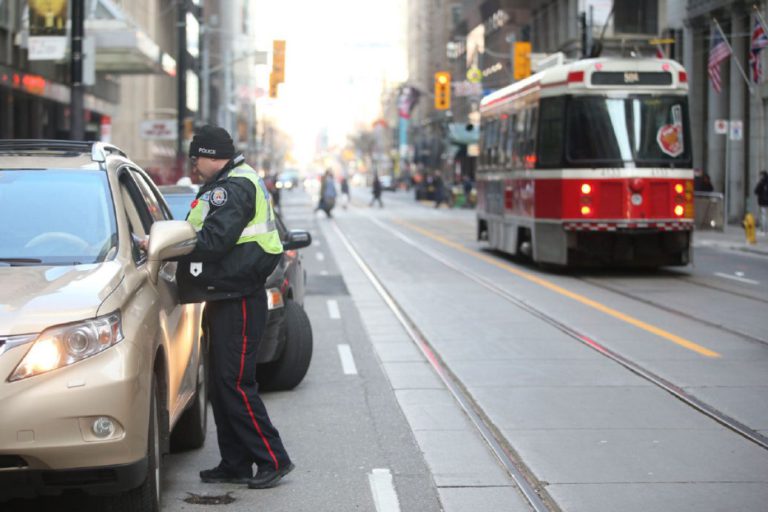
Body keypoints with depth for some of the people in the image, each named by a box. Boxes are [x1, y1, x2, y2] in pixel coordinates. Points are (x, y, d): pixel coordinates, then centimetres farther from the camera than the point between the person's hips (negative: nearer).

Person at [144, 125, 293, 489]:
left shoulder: (234, 188, -15)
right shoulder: (232, 185, 19)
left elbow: (212, 241, -24)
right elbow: (211, 237, 18)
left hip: (239, 303, -11)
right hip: (227, 299, 11)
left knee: (235, 384, -9)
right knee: (223, 383, 12)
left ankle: (273, 459, -3)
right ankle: (235, 465, 18)